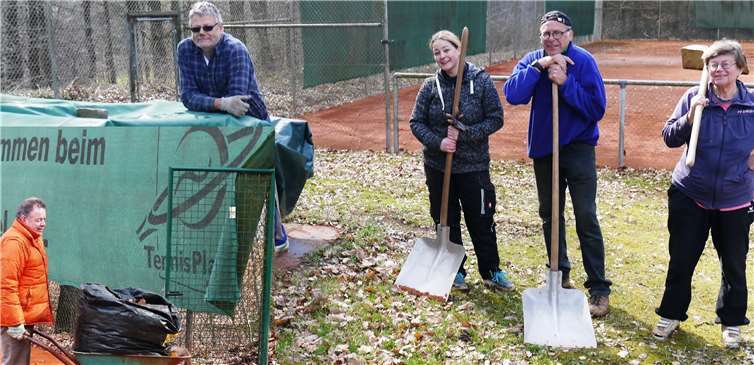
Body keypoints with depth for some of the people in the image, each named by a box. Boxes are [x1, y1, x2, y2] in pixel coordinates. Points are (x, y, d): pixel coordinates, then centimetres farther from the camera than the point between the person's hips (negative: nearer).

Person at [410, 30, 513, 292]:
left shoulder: (481, 81, -6)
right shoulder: (430, 86, -1)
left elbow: (496, 119, -7)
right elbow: (416, 122, 1)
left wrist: (464, 134, -18)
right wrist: (438, 141, -17)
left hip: (474, 165, -2)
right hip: (437, 166, 2)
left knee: (482, 221, 7)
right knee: (446, 221, 11)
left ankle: (491, 271, 23)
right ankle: (455, 272, 26)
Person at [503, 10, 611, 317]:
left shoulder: (583, 61, -11)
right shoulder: (532, 60, 1)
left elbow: (597, 107, -18)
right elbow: (512, 94, -15)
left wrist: (565, 82, -25)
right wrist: (539, 67, -23)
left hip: (578, 148, -5)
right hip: (543, 148, 5)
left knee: (586, 218, -8)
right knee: (549, 215, 14)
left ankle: (599, 289, -2)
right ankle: (560, 275, 30)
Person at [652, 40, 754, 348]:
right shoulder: (694, 98, -5)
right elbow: (669, 138, -6)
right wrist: (689, 117, -22)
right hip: (690, 196, -1)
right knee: (681, 261, 8)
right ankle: (671, 315, 26)